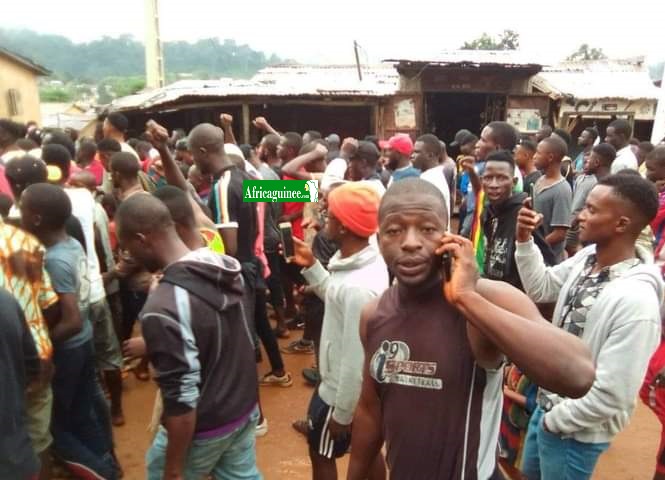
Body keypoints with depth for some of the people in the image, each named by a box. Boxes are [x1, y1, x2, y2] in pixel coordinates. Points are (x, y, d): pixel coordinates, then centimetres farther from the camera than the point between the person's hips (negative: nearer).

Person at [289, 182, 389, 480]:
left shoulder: (358, 286, -37)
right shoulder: (368, 262, -6)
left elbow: (355, 359, -30)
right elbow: (339, 302, 10)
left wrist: (341, 414, -18)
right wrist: (311, 266, 0)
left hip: (343, 391, -8)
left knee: (321, 454, 18)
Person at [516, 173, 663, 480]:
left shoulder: (636, 299, -32)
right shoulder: (586, 258, -8)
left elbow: (611, 395, -28)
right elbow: (541, 289, 8)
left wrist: (554, 420, -14)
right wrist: (524, 240, -6)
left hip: (576, 431, -7)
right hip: (548, 405, 7)